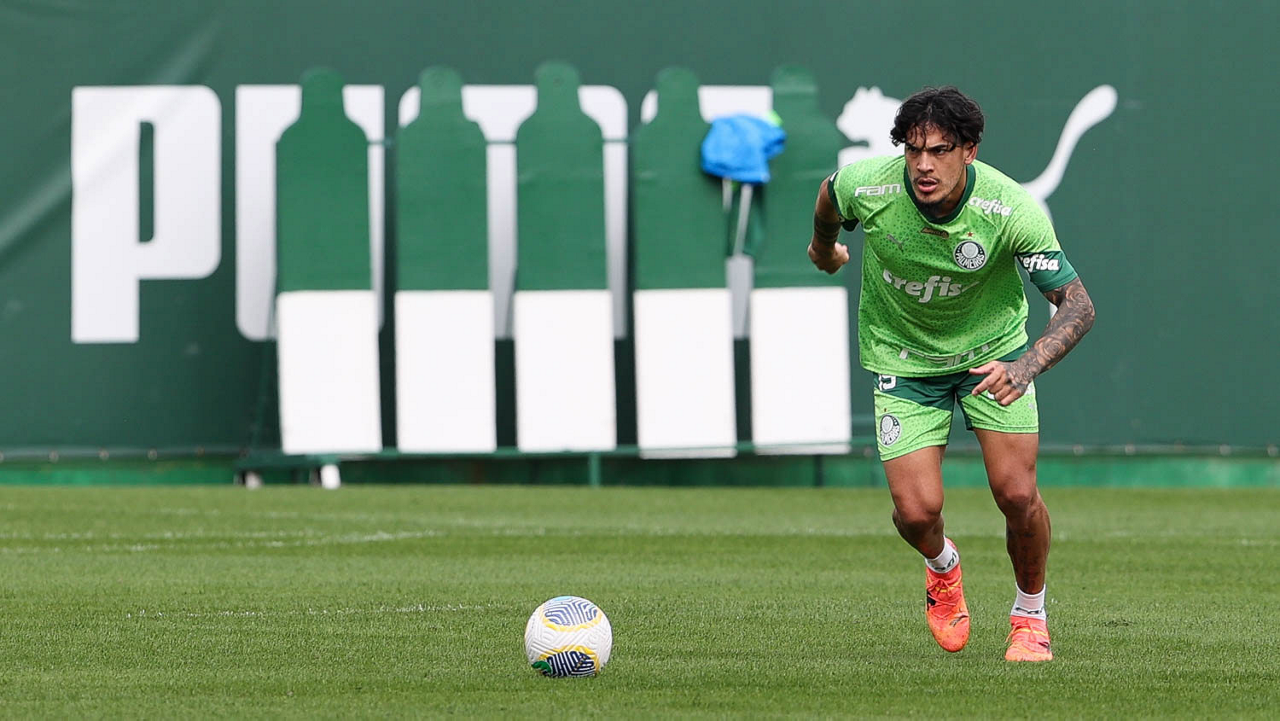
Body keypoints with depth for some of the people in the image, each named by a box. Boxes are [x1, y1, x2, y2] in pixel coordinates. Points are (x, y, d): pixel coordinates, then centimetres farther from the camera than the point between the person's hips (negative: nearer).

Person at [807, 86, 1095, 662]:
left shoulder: (1012, 211, -29)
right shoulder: (865, 186, -25)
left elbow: (1077, 303, -25)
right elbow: (830, 194, 2)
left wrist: (1024, 368, -42)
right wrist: (824, 247, 23)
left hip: (992, 349, -1)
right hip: (901, 354, 1)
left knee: (1016, 492, -14)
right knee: (916, 511, -12)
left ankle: (1030, 615, 16)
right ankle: (942, 565, 27)